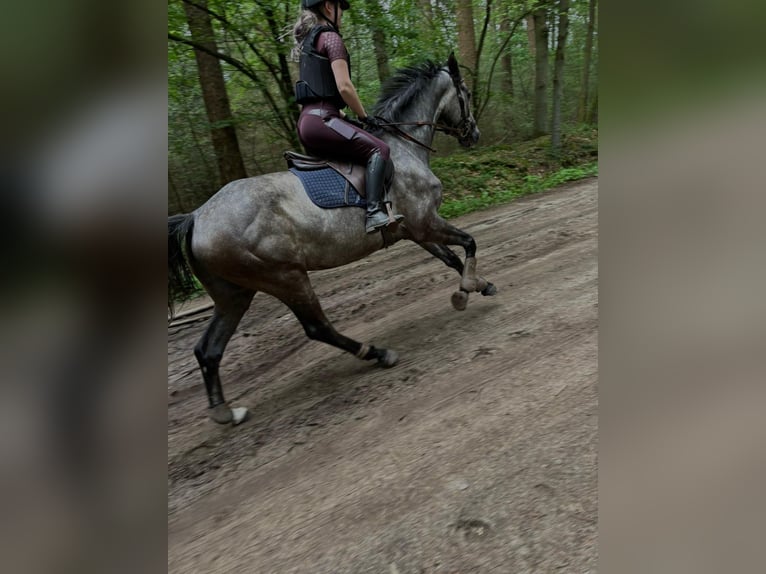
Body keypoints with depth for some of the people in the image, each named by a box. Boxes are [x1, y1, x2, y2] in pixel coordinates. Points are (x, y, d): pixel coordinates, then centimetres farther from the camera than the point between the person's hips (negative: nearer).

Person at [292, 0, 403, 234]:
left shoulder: (308, 42, 25)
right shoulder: (330, 37, -3)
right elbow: (344, 87, -14)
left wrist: (344, 115, 23)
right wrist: (364, 116, -1)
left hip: (308, 120, 10)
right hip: (320, 119, -10)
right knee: (379, 149, -18)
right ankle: (374, 213, -33)